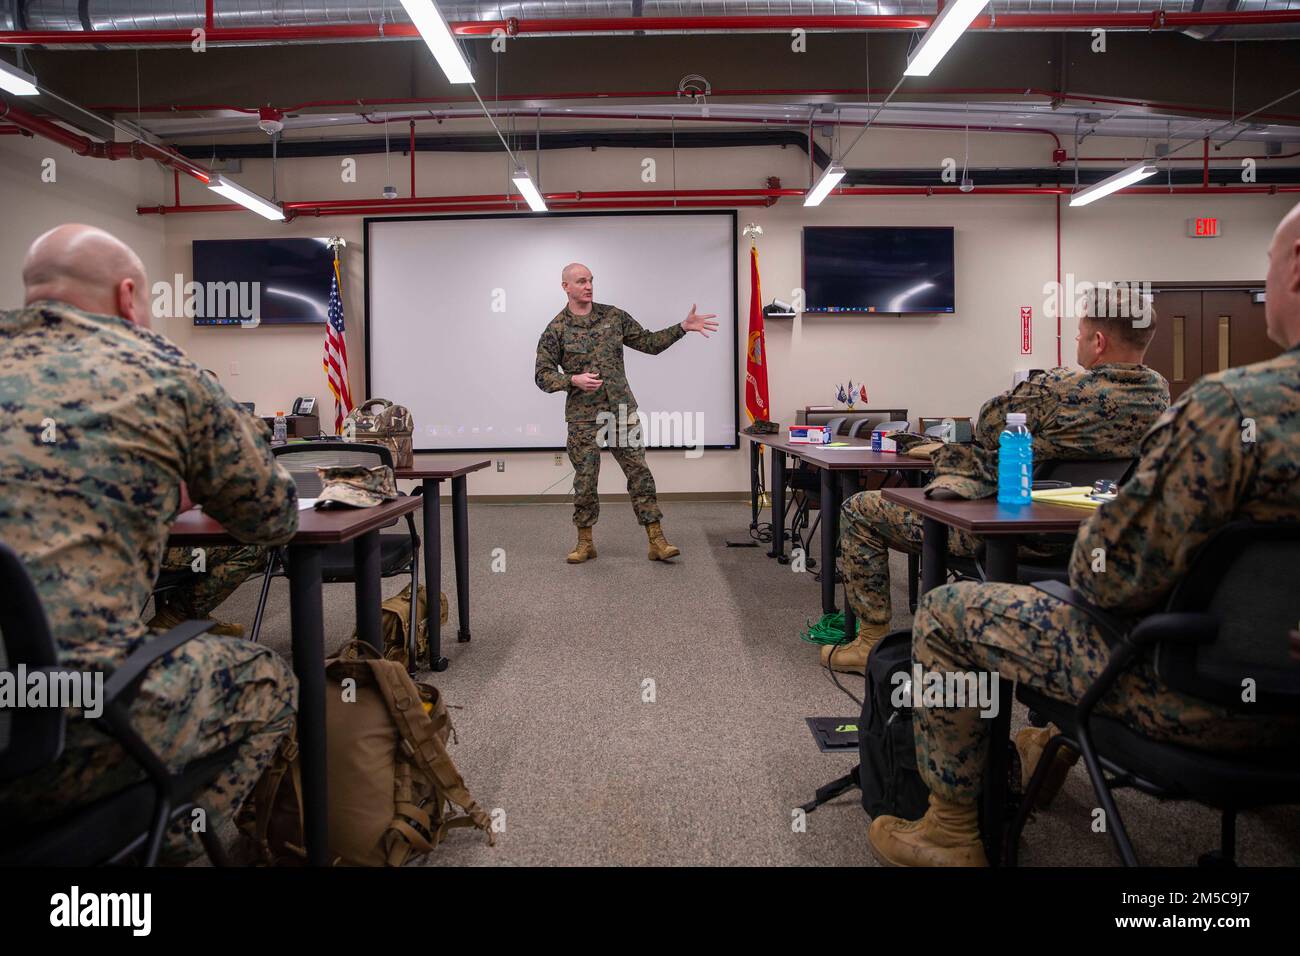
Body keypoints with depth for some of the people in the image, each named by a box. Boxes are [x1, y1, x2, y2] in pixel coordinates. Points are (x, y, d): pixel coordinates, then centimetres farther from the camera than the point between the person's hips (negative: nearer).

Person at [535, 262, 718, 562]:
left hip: (622, 410, 2)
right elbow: (543, 375, -2)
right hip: (583, 416, -2)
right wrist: (573, 380, -19)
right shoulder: (556, 329, -1)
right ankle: (585, 543, 19)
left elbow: (649, 343, 11)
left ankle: (657, 541, 2)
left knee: (639, 473, -1)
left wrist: (684, 327, 0)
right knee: (585, 480, 4)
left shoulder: (614, 316, 8)